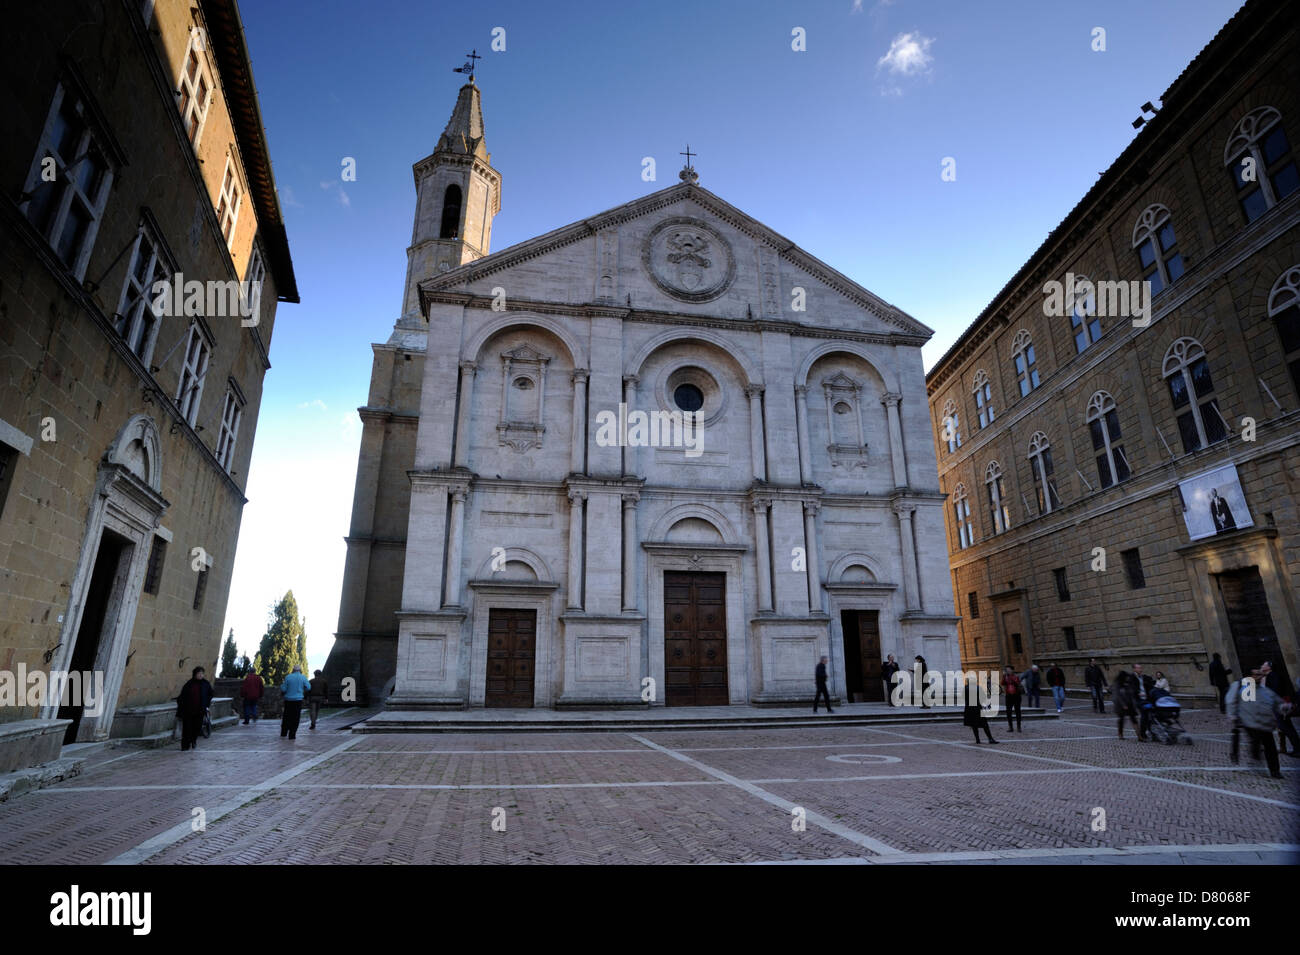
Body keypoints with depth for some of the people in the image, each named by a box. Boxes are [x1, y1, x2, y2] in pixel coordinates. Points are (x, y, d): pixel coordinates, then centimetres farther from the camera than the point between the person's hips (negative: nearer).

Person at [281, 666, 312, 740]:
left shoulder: (288, 677, -2)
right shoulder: (303, 677, -3)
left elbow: (283, 689, -2)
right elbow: (308, 687, -1)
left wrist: (281, 686, 19)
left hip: (288, 699, 2)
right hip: (298, 700, -2)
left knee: (286, 717, 16)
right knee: (295, 718, 3)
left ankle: (283, 734, 21)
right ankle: (292, 735, 1)